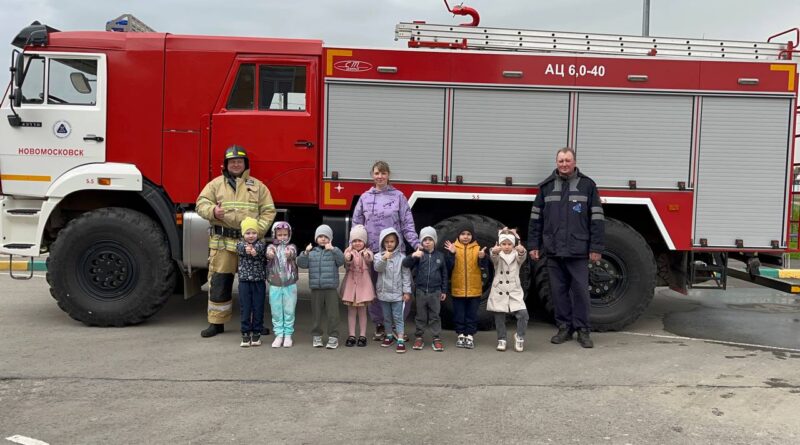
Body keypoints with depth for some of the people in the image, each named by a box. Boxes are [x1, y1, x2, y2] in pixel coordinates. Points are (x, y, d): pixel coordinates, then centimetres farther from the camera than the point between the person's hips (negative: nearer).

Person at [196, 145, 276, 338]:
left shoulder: (257, 186, 10)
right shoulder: (216, 184, 9)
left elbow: (268, 211, 6)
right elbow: (202, 203, 3)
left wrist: (258, 231, -8)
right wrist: (213, 211, -19)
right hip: (222, 242, 0)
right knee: (219, 282, 2)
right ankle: (216, 322, 14)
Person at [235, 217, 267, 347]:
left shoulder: (261, 244, 0)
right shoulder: (240, 244, 3)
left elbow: (260, 249, -23)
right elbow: (241, 249, -20)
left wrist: (254, 250, -44)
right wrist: (247, 249, -42)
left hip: (259, 281, 0)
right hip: (244, 281, 0)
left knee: (258, 308, 4)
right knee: (245, 309, 4)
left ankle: (256, 333, 14)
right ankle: (246, 334, 12)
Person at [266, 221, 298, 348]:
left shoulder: (291, 247, 2)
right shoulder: (272, 247, 3)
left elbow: (293, 254, -22)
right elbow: (268, 253, -20)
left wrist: (289, 254, -43)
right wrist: (269, 254, -42)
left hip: (290, 285, -1)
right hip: (275, 285, 1)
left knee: (289, 311, 4)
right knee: (276, 311, 6)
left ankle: (288, 335, 15)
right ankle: (279, 334, 16)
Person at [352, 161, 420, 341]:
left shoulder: (398, 196, 2)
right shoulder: (365, 198, 8)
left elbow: (407, 224, -1)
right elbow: (357, 224, 10)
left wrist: (416, 244, -11)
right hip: (372, 251, 2)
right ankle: (380, 326, 21)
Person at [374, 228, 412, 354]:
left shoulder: (401, 257, -4)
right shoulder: (379, 256, 1)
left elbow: (406, 275, -3)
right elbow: (377, 268, -18)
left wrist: (407, 291, -6)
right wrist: (384, 258, -35)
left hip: (397, 293, -3)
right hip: (383, 292, 3)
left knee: (398, 317, -3)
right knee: (386, 316, 16)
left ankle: (401, 340, -3)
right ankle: (389, 336, 30)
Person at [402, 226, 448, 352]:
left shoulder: (440, 256, 3)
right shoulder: (419, 254, -4)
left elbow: (444, 274, 9)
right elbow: (405, 264, -17)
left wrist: (444, 291, 8)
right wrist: (413, 256, -37)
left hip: (435, 291, 1)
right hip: (420, 291, -1)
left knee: (435, 316, 7)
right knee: (421, 316, 9)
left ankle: (436, 339, 13)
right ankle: (419, 338, 20)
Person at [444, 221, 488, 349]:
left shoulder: (477, 248, 1)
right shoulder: (454, 247, -1)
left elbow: (483, 265, -9)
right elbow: (449, 266, -9)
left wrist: (482, 257, -30)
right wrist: (452, 254, -24)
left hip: (474, 289, 0)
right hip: (458, 288, 0)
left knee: (472, 314, 8)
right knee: (459, 314, 9)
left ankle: (470, 335, 16)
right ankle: (461, 334, 20)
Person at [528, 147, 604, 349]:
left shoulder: (587, 185, 4)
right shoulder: (546, 186, 10)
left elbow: (597, 218, 1)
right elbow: (536, 218, 11)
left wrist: (595, 248, -3)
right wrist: (534, 245, 7)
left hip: (578, 251, -2)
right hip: (553, 250, 2)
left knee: (580, 290, 1)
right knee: (559, 290, 8)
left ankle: (583, 330, 12)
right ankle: (564, 327, 19)